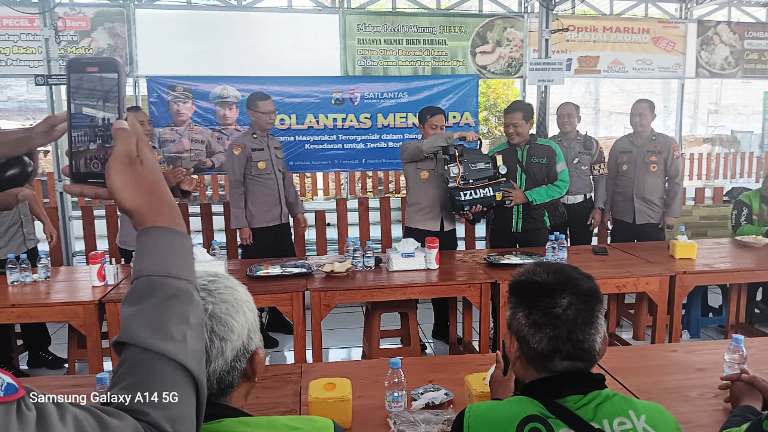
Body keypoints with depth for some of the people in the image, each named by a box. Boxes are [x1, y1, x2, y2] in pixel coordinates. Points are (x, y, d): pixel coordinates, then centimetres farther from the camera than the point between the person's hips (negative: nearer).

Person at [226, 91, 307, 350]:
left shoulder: (276, 143, 13)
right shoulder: (240, 145, -7)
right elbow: (236, 188, -10)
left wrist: (297, 210, 15)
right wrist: (241, 224, -14)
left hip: (281, 222, 7)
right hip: (257, 226, -7)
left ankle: (275, 318, 29)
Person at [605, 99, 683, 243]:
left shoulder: (667, 144, -2)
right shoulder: (620, 144, 6)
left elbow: (675, 180, -2)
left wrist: (671, 213, -5)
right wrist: (607, 209, 9)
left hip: (652, 217, -2)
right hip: (621, 216, 2)